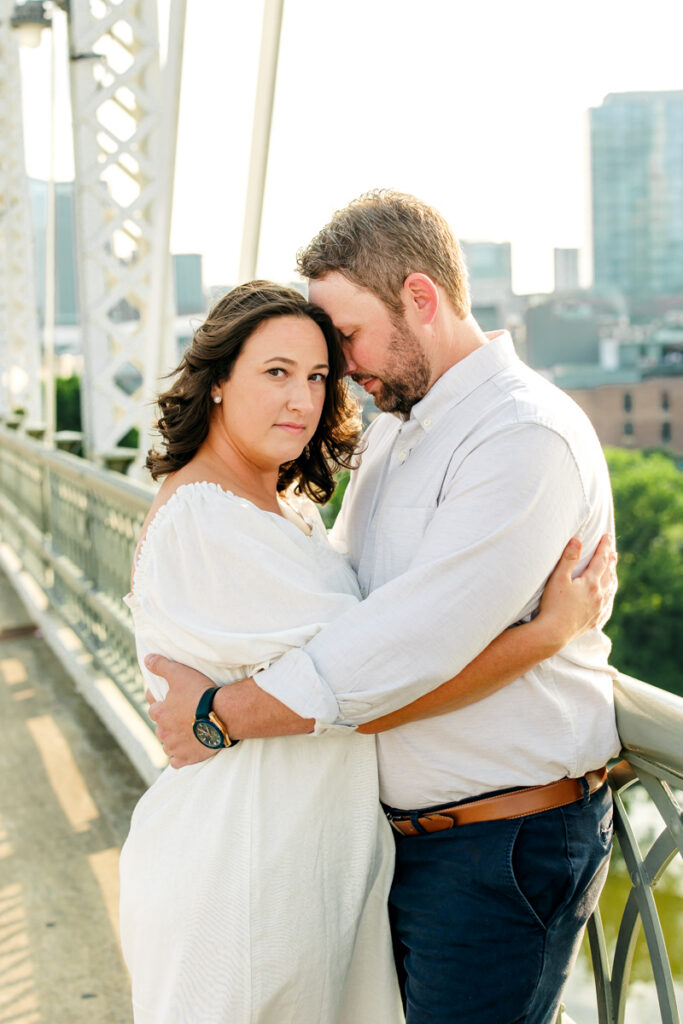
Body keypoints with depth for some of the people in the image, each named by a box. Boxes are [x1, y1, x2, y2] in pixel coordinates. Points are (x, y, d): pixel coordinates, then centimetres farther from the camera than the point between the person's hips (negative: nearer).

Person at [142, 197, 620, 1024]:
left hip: (504, 851, -9)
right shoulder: (394, 429, 11)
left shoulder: (528, 437, -22)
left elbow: (416, 643, -29)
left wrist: (222, 715, -19)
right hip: (406, 832, 9)